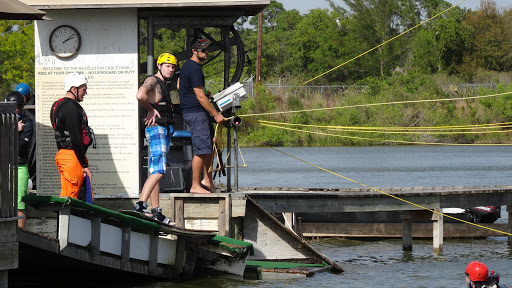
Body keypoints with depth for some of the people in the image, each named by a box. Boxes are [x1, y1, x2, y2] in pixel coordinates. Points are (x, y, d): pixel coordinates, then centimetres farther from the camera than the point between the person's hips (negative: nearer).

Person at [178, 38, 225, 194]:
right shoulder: (194, 69, -18)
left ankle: (208, 180, 19)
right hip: (196, 112, -11)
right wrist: (216, 114, -14)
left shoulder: (187, 65, 15)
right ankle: (195, 186, -5)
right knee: (201, 150, -8)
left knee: (211, 145, 15)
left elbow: (179, 86, 28)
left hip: (187, 110, 11)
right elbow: (200, 97, -20)